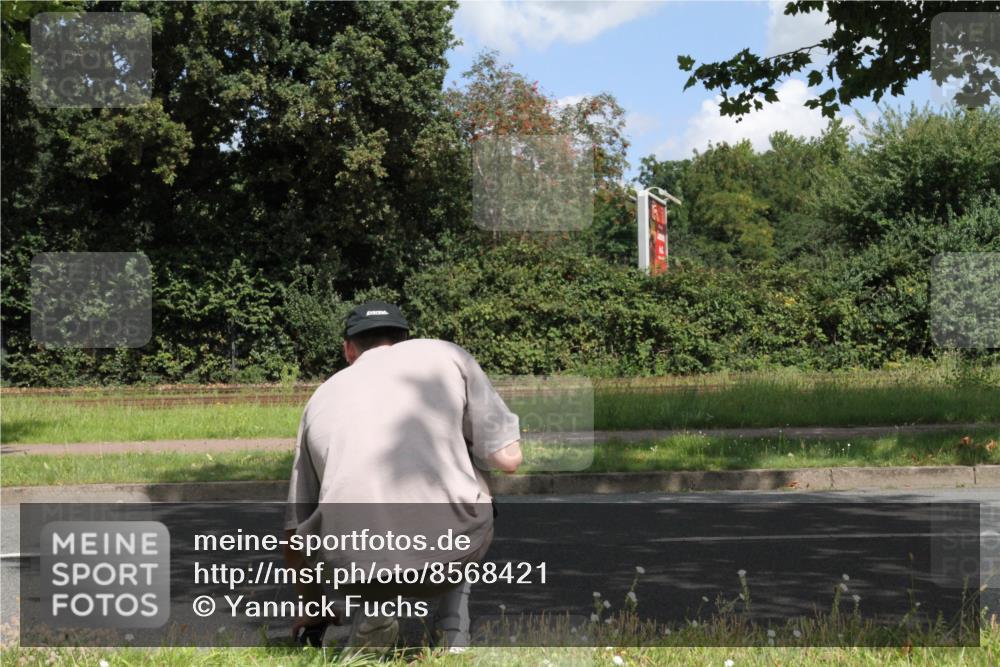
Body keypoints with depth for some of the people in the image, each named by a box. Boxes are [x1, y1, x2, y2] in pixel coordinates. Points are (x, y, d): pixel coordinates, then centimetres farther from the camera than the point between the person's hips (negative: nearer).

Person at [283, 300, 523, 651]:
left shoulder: (322, 396, 24)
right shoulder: (446, 355, 16)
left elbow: (296, 532, 28)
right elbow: (508, 458, 12)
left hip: (355, 568, 2)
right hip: (451, 554, -2)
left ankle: (370, 613, 15)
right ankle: (453, 630, 21)